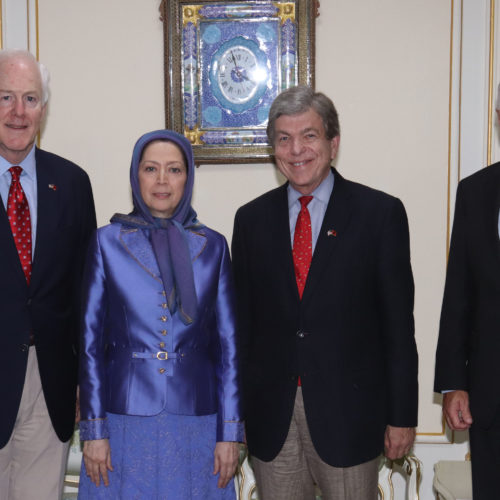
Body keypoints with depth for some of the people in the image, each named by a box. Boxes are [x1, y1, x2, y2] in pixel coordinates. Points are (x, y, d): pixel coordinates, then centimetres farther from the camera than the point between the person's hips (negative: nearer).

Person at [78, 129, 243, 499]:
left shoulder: (213, 246, 3)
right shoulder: (108, 242, 1)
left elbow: (228, 343, 3)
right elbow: (91, 340, 1)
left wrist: (230, 432, -1)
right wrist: (94, 429, -3)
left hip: (195, 418, 1)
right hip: (125, 416, -1)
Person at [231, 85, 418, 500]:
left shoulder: (380, 213, -3)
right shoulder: (252, 218, 6)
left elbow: (398, 321, -4)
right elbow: (242, 319, 8)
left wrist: (402, 416, -4)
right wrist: (234, 410, 7)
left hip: (348, 411, -2)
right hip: (270, 416, 3)